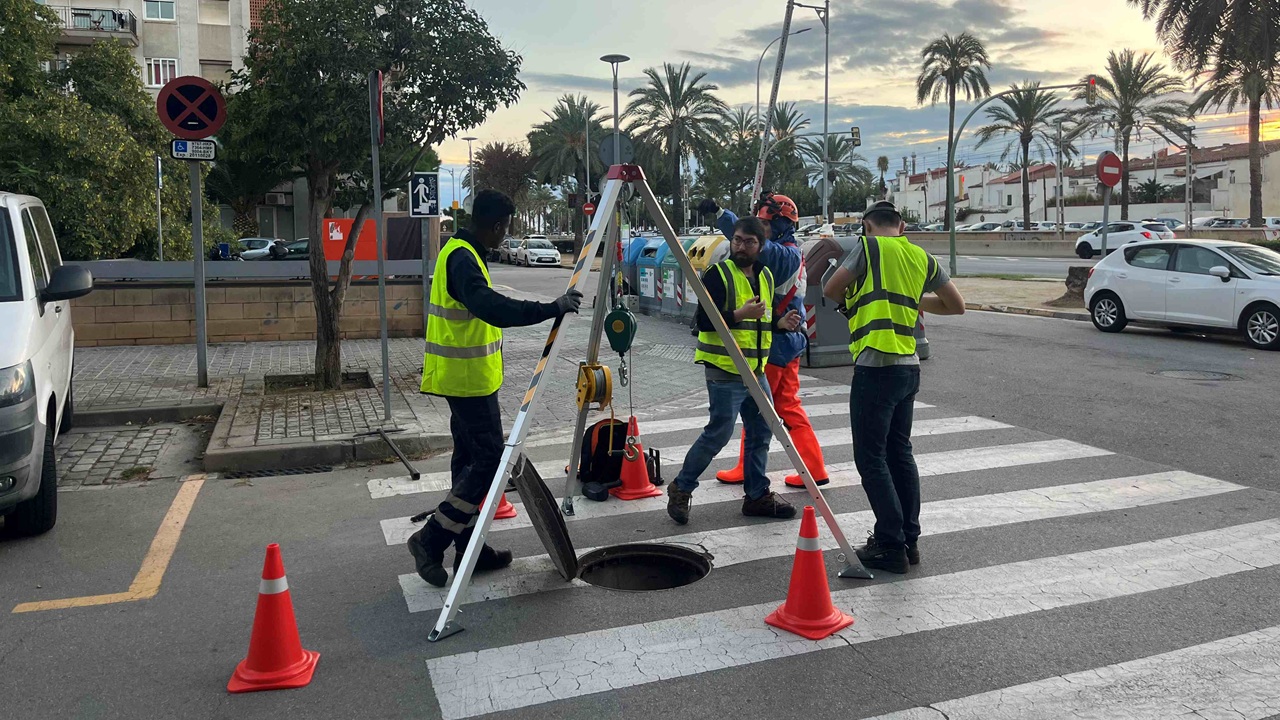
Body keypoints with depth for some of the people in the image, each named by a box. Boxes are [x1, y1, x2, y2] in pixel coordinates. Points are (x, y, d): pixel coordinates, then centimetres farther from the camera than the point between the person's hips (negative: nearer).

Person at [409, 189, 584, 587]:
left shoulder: (461, 252, 14)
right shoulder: (463, 258, -19)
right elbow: (492, 308, -34)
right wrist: (553, 308, -32)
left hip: (462, 376, 11)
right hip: (469, 378, -11)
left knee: (470, 459, 13)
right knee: (489, 459, -7)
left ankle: (469, 548, 20)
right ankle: (432, 539, -1)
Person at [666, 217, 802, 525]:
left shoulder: (765, 276, 14)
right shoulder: (718, 274, -9)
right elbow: (704, 321, -16)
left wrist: (780, 322, 5)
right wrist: (740, 314, -25)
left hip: (756, 370, 8)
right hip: (725, 370, -8)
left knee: (761, 431, 10)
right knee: (718, 432, -6)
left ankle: (757, 494, 22)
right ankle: (681, 488, 10)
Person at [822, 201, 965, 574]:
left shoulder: (869, 247, -3)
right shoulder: (923, 258, 14)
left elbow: (830, 290, -5)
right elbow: (957, 305, 19)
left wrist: (853, 300, 15)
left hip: (875, 365, -7)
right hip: (909, 367, 7)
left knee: (871, 458, 0)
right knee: (900, 453, 16)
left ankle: (891, 546, 2)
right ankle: (909, 540, 22)